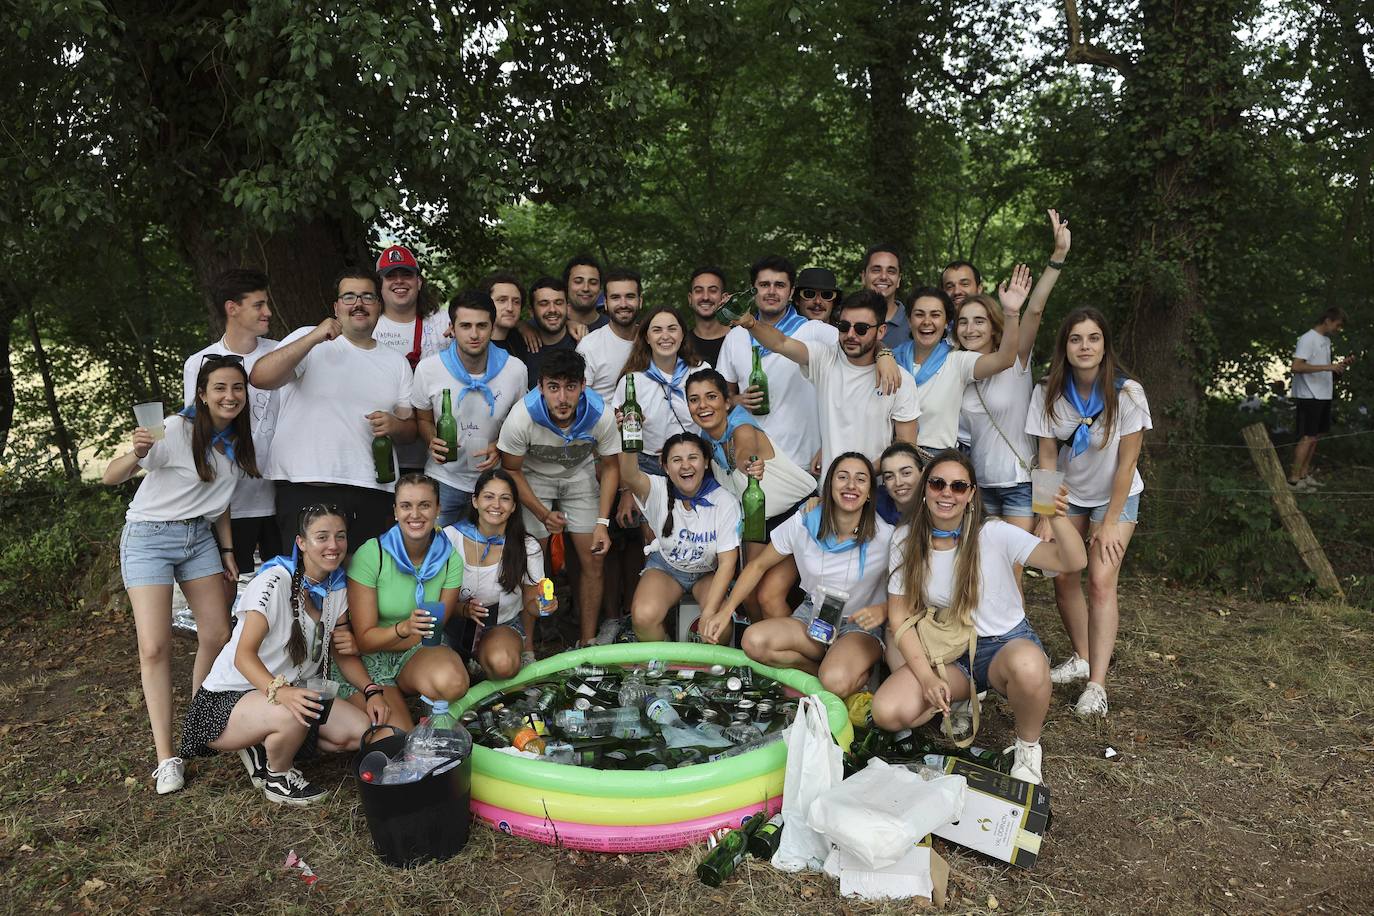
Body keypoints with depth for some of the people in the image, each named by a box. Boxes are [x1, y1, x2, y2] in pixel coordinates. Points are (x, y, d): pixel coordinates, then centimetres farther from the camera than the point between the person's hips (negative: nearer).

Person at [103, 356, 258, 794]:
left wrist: (227, 551, 8)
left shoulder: (238, 439, 2)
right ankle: (166, 758, -6)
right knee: (155, 647, -11)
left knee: (218, 636, 2)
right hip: (149, 536, -6)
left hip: (200, 537, 6)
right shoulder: (175, 430, -18)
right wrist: (136, 455, -39)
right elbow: (110, 478, -19)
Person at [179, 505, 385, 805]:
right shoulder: (275, 581, -20)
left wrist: (372, 690, -10)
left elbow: (344, 654, 7)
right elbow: (244, 654, -27)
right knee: (292, 715, -38)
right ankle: (278, 777, -5)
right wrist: (279, 691, -45)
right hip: (227, 700, -7)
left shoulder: (337, 588, 1)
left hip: (291, 693, 7)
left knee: (365, 730, -10)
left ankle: (266, 747, 7)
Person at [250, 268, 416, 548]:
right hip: (304, 488, -3)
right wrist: (313, 338, -18)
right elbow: (260, 377, -11)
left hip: (372, 493, 3)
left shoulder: (396, 362, 16)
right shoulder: (308, 341, 5)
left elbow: (410, 429, 18)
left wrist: (395, 426, -6)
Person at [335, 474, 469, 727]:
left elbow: (431, 633, -4)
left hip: (417, 653, 2)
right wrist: (404, 628, -35)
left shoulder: (450, 559, -6)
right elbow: (365, 639, -14)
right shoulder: (370, 554, -15)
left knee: (452, 683, -33)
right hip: (368, 659, -2)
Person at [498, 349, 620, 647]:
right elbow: (511, 470, -16)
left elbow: (610, 466, -11)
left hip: (580, 474, 2)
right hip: (533, 477, -2)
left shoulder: (601, 415, -28)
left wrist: (602, 522, -16)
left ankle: (588, 641, 14)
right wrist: (543, 514, -17)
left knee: (592, 560, -2)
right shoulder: (521, 417, -33)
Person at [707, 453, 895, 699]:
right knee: (754, 641, -26)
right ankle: (824, 666, -5)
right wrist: (726, 610, -8)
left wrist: (882, 610, -27)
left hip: (859, 625, -3)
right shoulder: (803, 524, -10)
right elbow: (758, 565, 1)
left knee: (836, 683, -35)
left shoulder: (885, 536, -15)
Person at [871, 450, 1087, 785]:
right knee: (887, 712, -23)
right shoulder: (906, 541, -5)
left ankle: (1027, 747, -7)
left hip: (1005, 644, -2)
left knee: (1028, 666, -40)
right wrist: (927, 678, -15)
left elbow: (1074, 563, -23)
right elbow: (900, 615, -3)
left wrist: (1058, 519, -44)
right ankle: (965, 696, 10)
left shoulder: (994, 534, -14)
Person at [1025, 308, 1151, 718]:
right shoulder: (1048, 392, -15)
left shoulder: (1127, 393, -21)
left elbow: (1126, 463, -16)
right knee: (1063, 577, -1)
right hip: (1068, 494, 3)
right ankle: (1082, 657, 23)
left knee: (1101, 581, -14)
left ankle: (1097, 684, -11)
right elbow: (1047, 458, -10)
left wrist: (1110, 523, -15)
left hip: (1115, 497, -3)